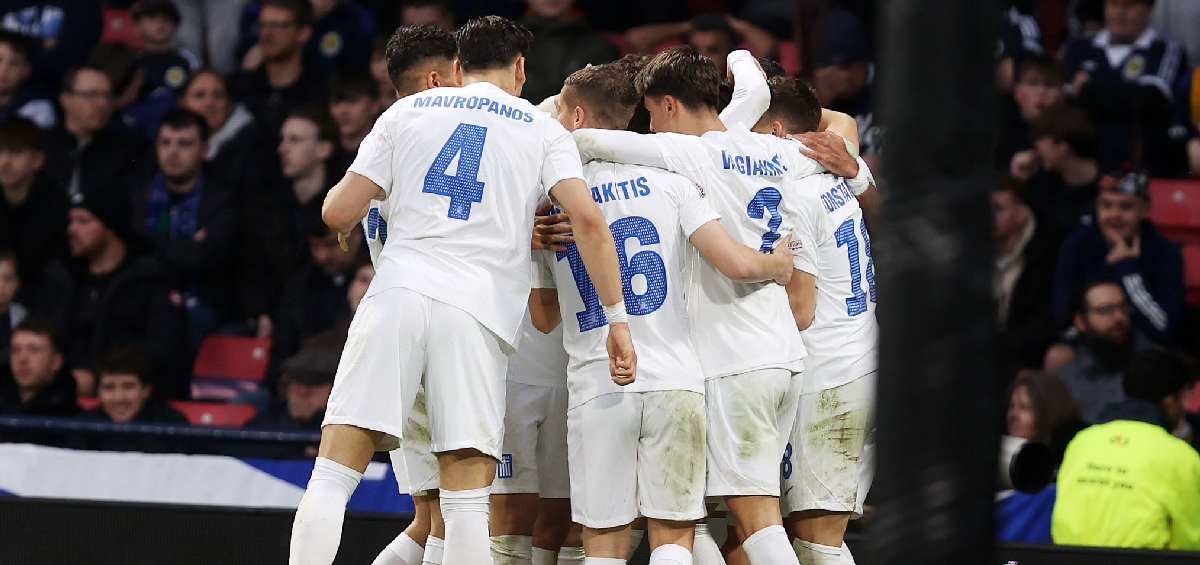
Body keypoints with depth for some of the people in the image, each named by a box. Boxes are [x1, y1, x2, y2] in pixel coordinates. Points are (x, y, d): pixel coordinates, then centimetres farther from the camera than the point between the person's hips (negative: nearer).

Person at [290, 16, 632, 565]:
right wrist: (617, 317, 1)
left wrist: (341, 192, 34)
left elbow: (339, 213, 10)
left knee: (331, 478, 0)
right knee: (467, 501, -1)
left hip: (398, 294, 1)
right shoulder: (542, 130, 14)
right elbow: (588, 219, -2)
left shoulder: (408, 111, 16)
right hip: (477, 314, -1)